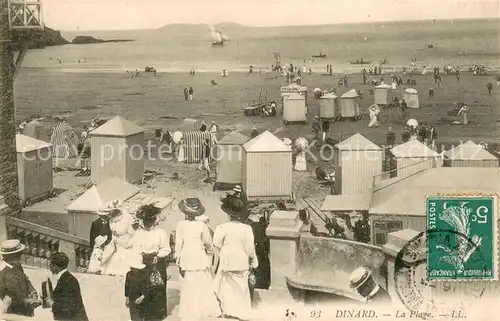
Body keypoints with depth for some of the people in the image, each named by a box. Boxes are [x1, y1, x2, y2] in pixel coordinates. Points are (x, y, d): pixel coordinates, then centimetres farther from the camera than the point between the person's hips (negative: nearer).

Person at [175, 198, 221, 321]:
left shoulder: (181, 224, -8)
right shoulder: (202, 225, -7)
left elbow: (179, 243, -9)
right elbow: (208, 243, -4)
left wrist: (178, 258, -2)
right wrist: (208, 248, 19)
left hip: (186, 259, 0)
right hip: (200, 258, 0)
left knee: (189, 287, 8)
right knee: (203, 286, 11)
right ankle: (207, 310, 15)